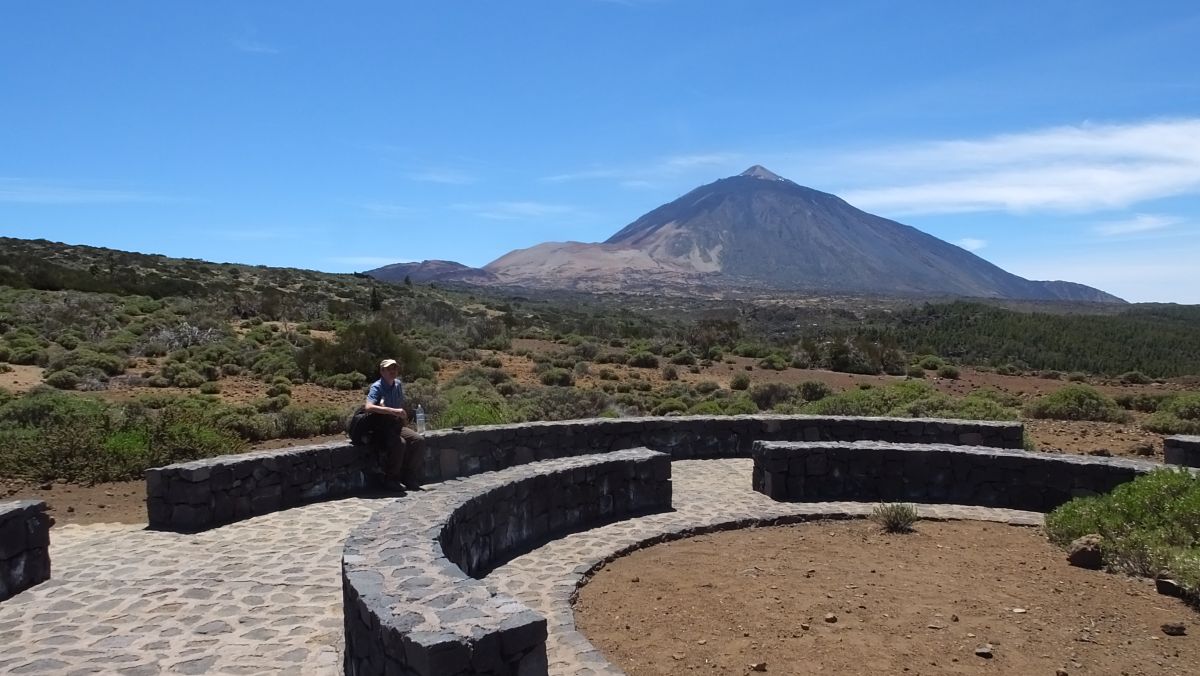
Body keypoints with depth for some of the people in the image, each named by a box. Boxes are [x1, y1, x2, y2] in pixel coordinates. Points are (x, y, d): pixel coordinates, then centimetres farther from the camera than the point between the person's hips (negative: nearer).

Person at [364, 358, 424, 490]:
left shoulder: (398, 385, 10)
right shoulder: (376, 387, -13)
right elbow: (368, 407, -31)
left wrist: (407, 427, 18)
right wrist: (393, 411, -38)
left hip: (396, 425, 7)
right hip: (380, 428, -7)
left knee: (419, 440, -14)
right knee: (399, 443, -33)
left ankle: (400, 471, 2)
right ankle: (390, 479, -15)